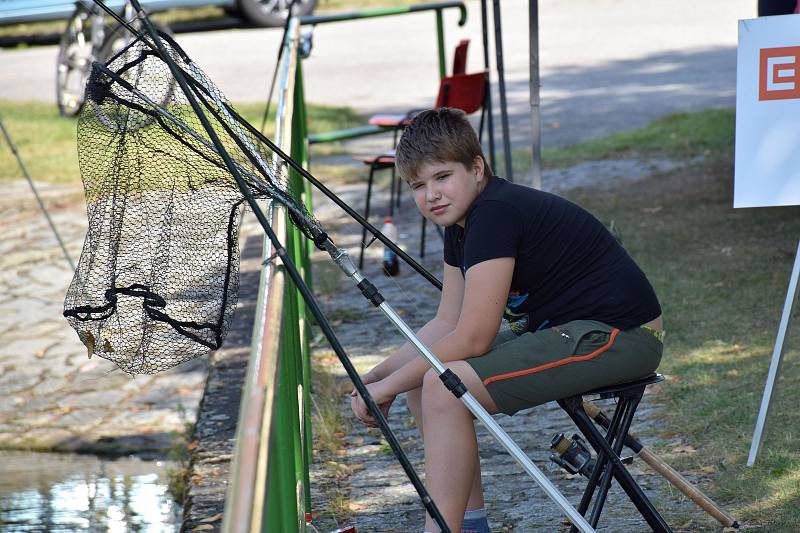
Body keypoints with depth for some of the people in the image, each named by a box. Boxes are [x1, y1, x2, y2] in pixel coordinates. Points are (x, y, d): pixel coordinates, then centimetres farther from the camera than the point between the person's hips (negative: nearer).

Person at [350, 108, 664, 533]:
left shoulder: (495, 212, -21)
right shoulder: (461, 220, 8)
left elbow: (471, 339, -22)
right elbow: (446, 324, 12)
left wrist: (389, 386, -13)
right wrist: (376, 377, 0)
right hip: (564, 328, 11)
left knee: (445, 387, -22)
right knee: (425, 372, 11)